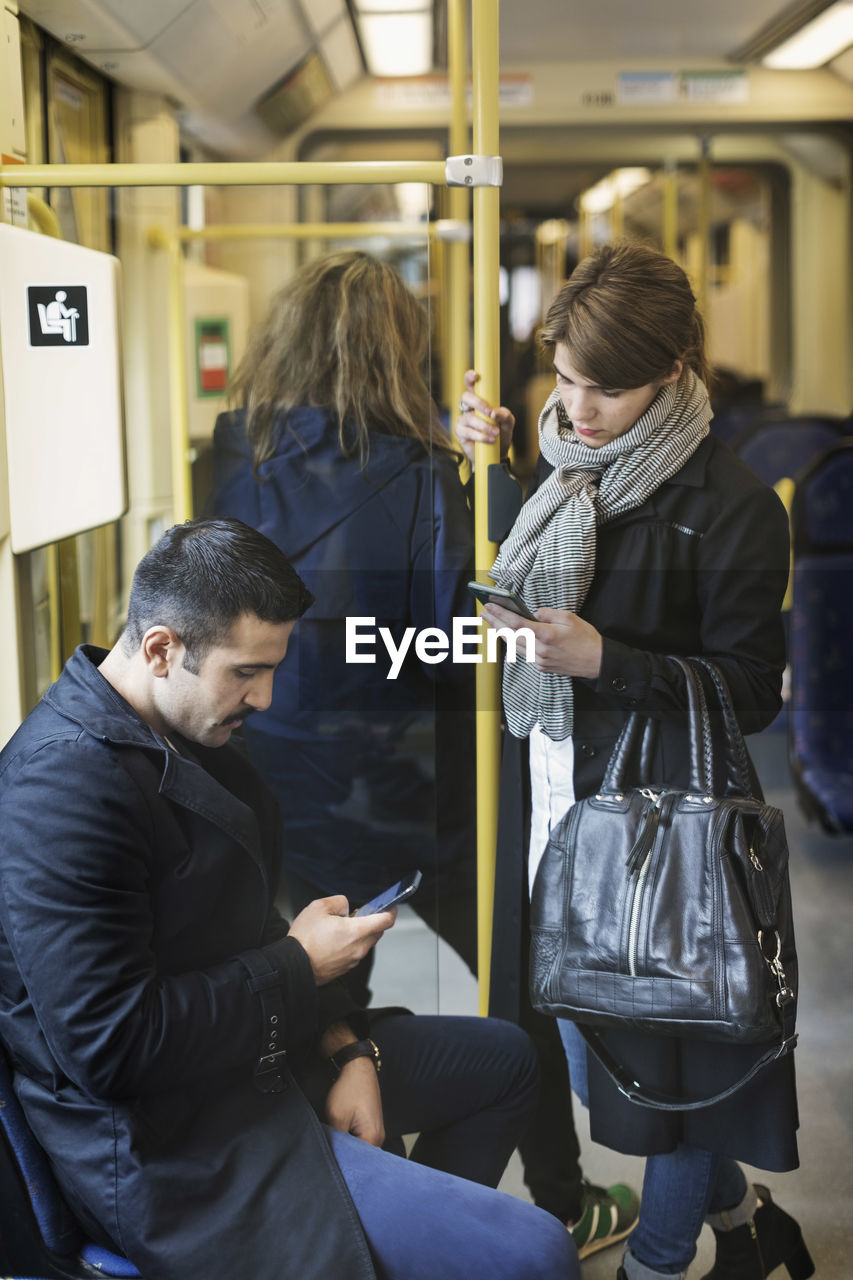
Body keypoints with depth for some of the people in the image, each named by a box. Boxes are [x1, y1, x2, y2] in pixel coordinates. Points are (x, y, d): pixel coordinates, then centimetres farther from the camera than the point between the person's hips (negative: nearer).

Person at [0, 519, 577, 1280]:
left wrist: (344, 1045, 2)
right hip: (173, 1153, -10)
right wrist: (301, 967, -17)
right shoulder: (64, 782, -25)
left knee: (502, 1059, 25)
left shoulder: (188, 735, 7)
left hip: (260, 1057, 10)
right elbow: (108, 1044, -29)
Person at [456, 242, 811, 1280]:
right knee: (585, 1035, 16)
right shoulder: (562, 464, 5)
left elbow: (748, 694, -13)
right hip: (552, 786, 7)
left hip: (661, 807, -7)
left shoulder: (731, 509, -14)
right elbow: (506, 572, 20)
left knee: (669, 1043, 6)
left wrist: (605, 660, -22)